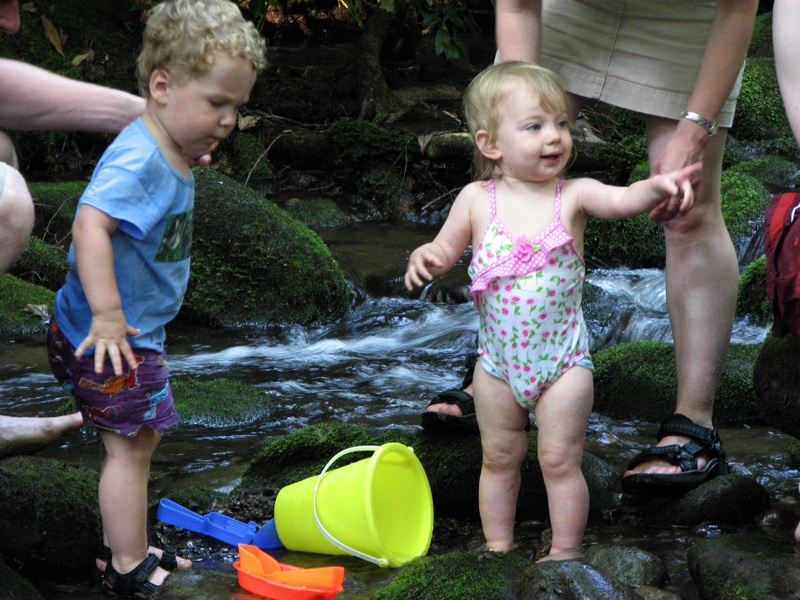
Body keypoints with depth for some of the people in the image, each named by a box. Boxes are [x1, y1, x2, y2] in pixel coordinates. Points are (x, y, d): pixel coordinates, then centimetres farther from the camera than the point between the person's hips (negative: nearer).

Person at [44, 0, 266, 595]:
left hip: (135, 333, 11)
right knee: (131, 448, -1)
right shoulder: (138, 161, -27)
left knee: (139, 440, 21)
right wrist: (107, 315, -38)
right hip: (111, 339, -11)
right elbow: (90, 224, -38)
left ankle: (125, 549, 35)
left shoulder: (174, 159, 7)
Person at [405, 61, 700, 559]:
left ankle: (565, 554, 17)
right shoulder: (477, 200, -6)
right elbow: (446, 249, 4)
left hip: (563, 358, -2)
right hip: (498, 356, 2)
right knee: (500, 459, 16)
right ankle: (498, 548, 30)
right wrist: (426, 257, -20)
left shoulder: (574, 196, -11)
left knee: (560, 461, 3)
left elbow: (621, 200, -28)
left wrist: (657, 187, -49)